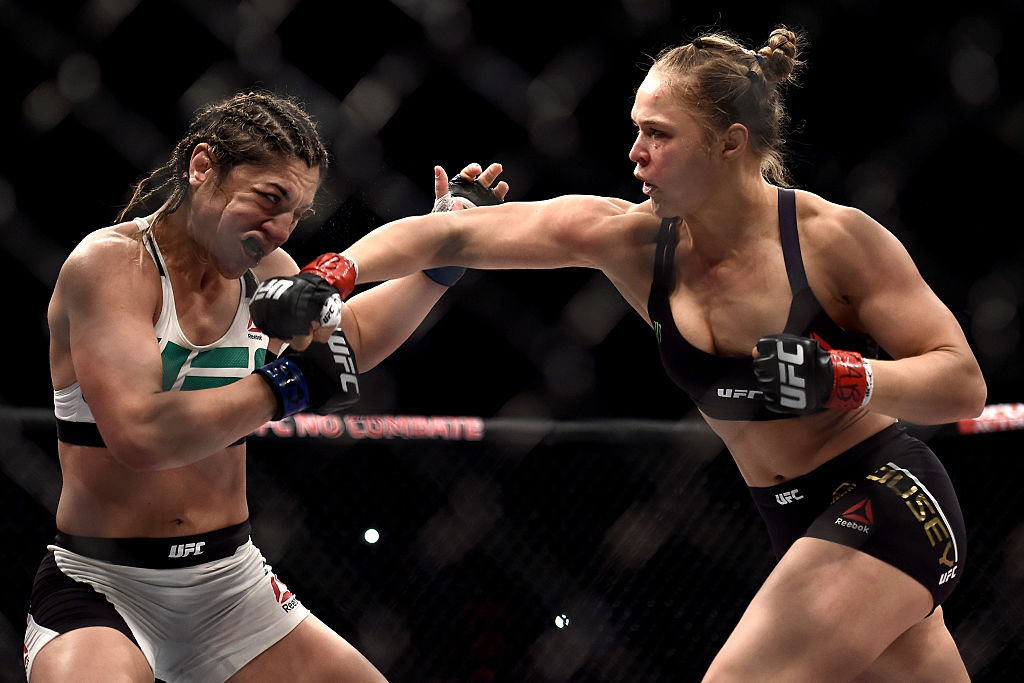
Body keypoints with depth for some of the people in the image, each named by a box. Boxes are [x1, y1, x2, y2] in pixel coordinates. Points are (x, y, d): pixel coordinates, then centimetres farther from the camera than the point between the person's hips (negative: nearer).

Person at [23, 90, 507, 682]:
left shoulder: (264, 269, 5)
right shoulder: (111, 263, -16)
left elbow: (350, 338, 29)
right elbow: (138, 434, -30)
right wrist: (287, 386, -25)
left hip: (232, 579, 7)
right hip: (101, 585, -7)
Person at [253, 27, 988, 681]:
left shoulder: (832, 237, -17)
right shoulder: (631, 239, -4)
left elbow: (964, 384, -13)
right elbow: (450, 235, -8)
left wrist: (842, 378, -29)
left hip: (886, 503, -6)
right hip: (804, 525, 6)